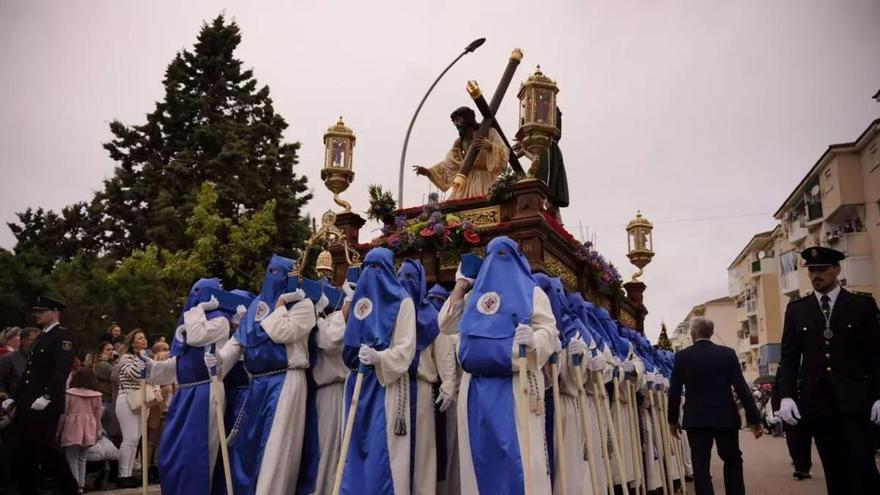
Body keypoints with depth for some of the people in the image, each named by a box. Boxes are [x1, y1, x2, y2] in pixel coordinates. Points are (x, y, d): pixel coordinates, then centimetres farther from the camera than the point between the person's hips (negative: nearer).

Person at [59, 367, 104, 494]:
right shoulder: (96, 395, 0)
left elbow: (63, 413, -3)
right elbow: (98, 415, 6)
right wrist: (98, 431, 16)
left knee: (72, 459, 4)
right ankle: (81, 485, 18)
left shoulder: (69, 393, -7)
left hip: (73, 429, -3)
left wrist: (58, 429, 8)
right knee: (82, 458, 16)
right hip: (88, 431, 3)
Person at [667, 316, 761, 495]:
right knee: (733, 461, 19)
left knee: (700, 466, 2)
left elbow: (674, 391, -2)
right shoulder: (728, 353, -2)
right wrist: (754, 418, 1)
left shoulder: (682, 356, -4)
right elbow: (742, 388, -4)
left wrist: (673, 420, 9)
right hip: (725, 417, 1)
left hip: (696, 419, -1)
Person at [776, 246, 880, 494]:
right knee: (834, 470, 6)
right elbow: (789, 357, 6)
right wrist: (786, 395, -5)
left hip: (855, 400, -1)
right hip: (817, 401, 2)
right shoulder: (796, 309, 8)